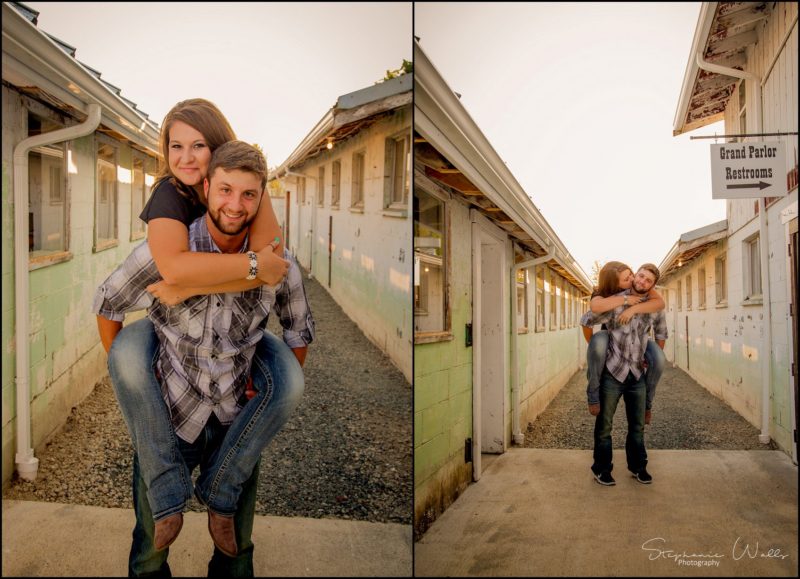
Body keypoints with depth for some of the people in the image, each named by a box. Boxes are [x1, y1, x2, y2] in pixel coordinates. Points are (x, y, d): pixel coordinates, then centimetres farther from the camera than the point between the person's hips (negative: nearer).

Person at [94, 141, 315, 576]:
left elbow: (299, 330, 6)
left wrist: (280, 400, 4)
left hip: (236, 426, 1)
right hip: (167, 420, 0)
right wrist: (125, 381, 0)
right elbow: (107, 306, -2)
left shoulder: (277, 263, -12)